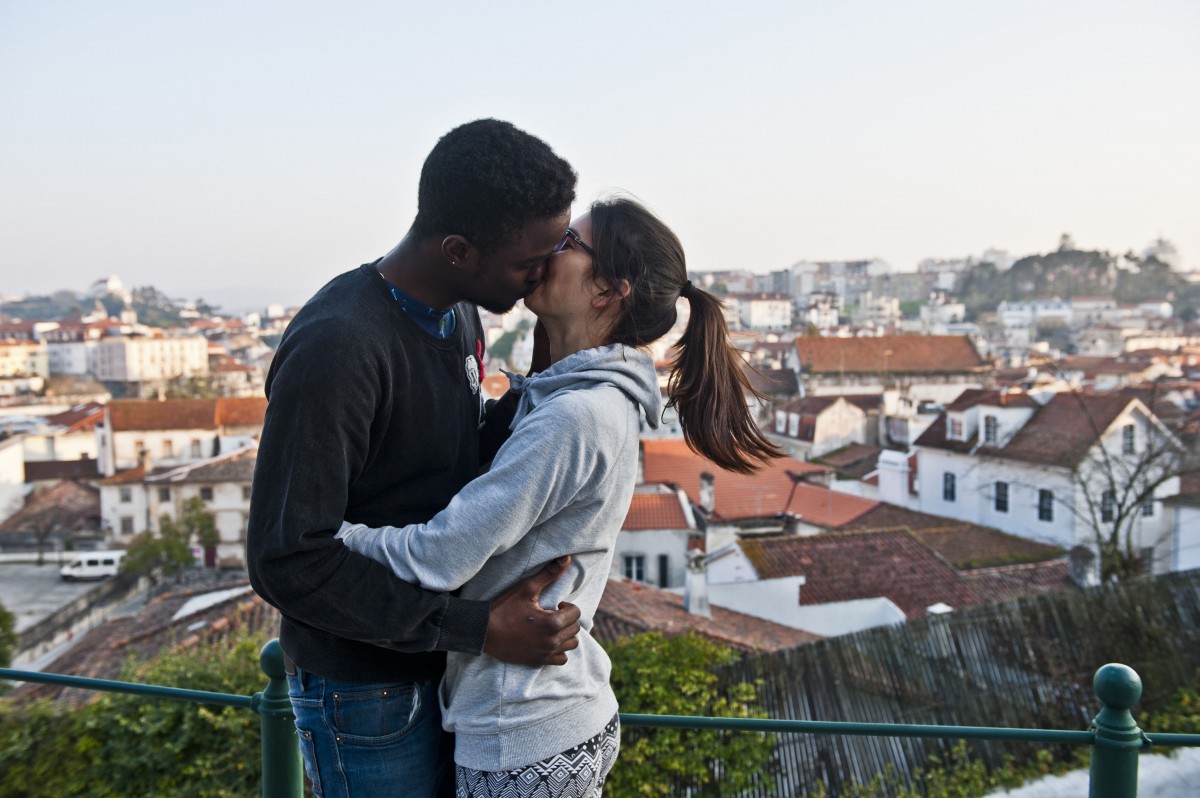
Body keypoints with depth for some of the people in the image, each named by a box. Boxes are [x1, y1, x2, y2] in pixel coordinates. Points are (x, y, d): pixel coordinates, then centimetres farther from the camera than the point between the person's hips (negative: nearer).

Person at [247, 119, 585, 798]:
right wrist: (480, 628, -26)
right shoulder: (337, 350, -27)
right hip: (364, 690, -8)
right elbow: (288, 560, -26)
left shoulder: (459, 314, 1)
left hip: (442, 660, 8)